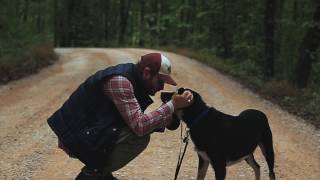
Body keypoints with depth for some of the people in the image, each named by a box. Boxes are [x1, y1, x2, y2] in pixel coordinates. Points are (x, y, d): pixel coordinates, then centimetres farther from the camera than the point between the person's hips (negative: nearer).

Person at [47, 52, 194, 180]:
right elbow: (140, 126, -30)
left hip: (88, 133, 10)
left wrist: (171, 118, -4)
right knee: (140, 137, -19)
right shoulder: (119, 81, -23)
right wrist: (172, 105, -23)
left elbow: (140, 122, 9)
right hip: (76, 138, -10)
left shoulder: (132, 79, 7)